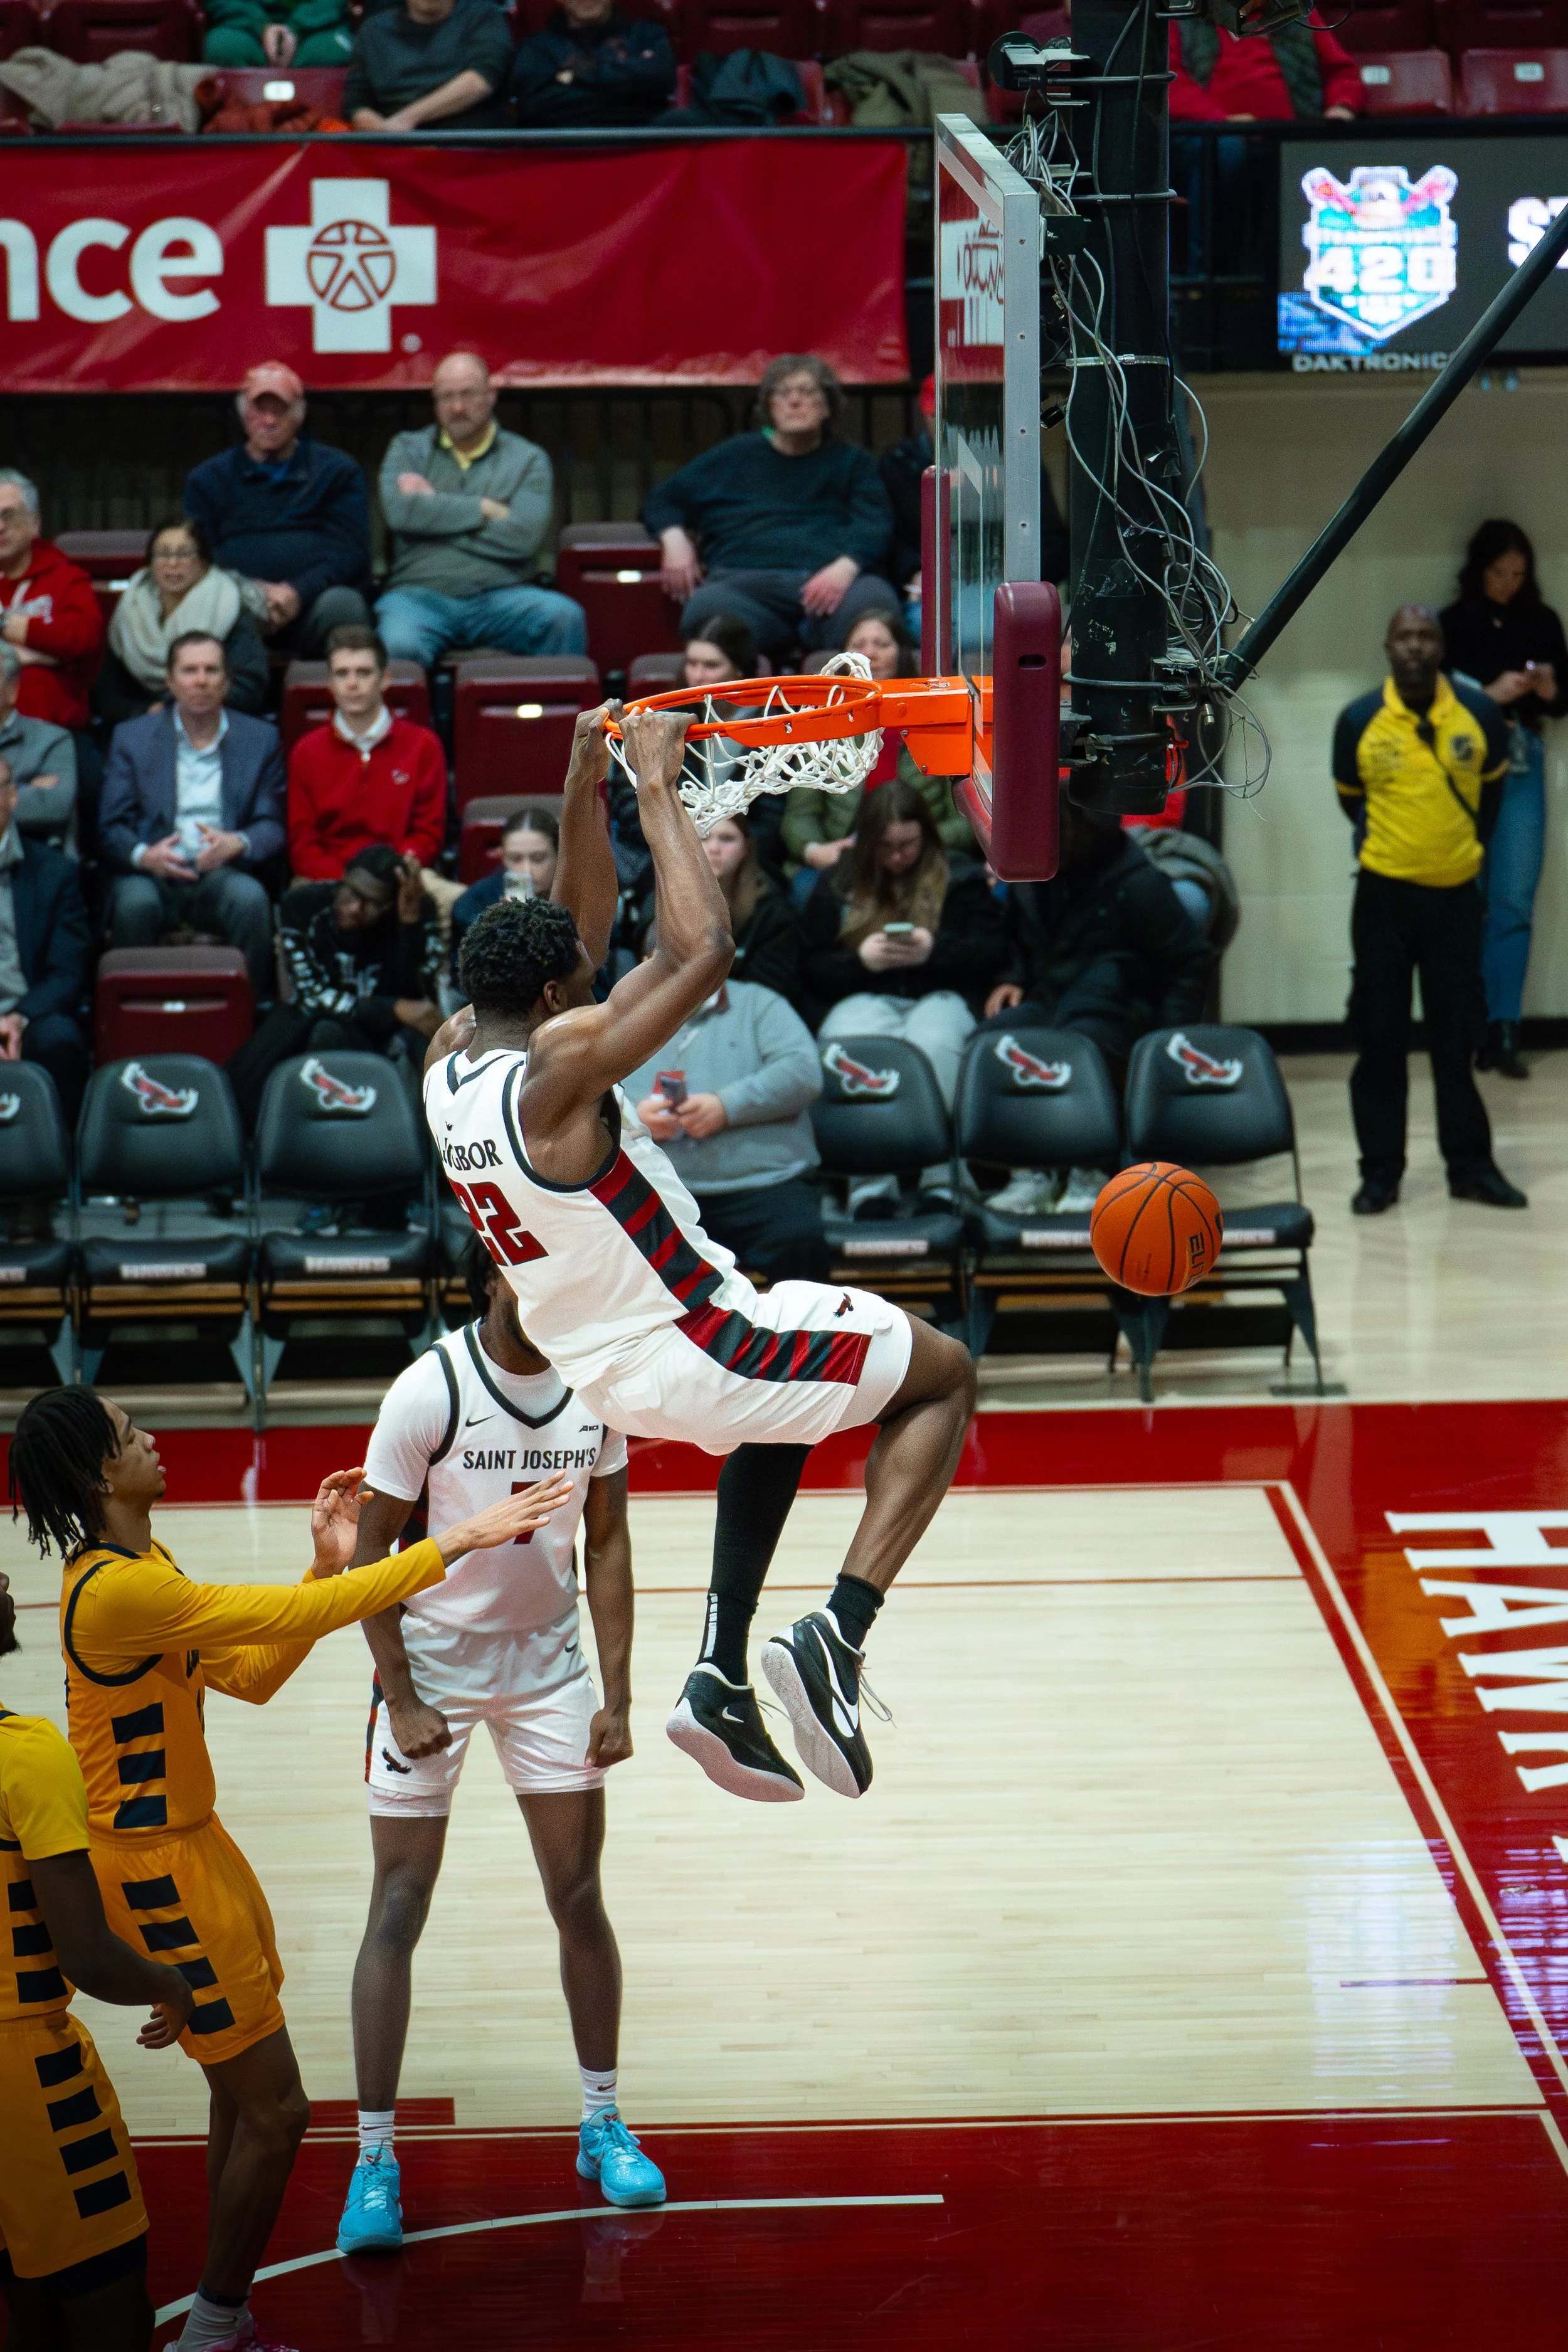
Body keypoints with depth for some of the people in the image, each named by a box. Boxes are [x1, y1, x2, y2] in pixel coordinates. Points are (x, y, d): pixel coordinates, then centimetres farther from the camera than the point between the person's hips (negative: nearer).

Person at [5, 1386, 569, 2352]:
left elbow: (253, 1675, 12)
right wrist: (454, 1542, -22)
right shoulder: (115, 1591, -26)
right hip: (155, 1871, -10)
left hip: (193, 1845, 10)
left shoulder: (144, 1565, 7)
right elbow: (298, 1618, -27)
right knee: (274, 2110, -4)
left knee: (245, 2097, 16)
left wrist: (328, 1566, 3)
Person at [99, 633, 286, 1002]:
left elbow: (273, 826, 7)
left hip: (223, 874, 0)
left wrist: (238, 843, -17)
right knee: (135, 901, -34)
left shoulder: (260, 739, 13)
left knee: (250, 897, -33)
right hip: (153, 875, 0)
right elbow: (111, 827, 5)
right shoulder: (131, 738, 12)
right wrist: (143, 856, -18)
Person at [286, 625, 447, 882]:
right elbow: (301, 842, 7)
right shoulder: (307, 752, 13)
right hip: (328, 882, 1)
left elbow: (430, 833, 6)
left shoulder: (423, 746, 11)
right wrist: (342, 879, -14)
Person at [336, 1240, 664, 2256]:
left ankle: (603, 2124, 22)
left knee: (580, 1897, 6)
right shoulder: (430, 1391, -18)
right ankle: (376, 2157, 6)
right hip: (431, 1665, -3)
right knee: (399, 1909, -2)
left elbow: (607, 1541, 2)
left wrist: (618, 1695, -2)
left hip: (548, 1664, 3)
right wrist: (401, 1701, -13)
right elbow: (373, 1548, -11)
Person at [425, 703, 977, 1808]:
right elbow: (702, 951, -30)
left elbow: (580, 931, 14)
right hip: (688, 1348, -9)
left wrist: (587, 786, 8)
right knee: (945, 1375, 10)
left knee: (780, 1410, 37)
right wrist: (657, 787, -22)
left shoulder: (449, 1062, 1)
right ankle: (838, 1633, -7)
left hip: (600, 1365, 9)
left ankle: (721, 1681, 26)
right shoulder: (556, 1070, -24)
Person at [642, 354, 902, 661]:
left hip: (830, 579, 0)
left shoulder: (853, 463, 27)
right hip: (745, 579, 0)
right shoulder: (736, 457, 30)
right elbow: (663, 502, 32)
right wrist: (675, 541, 6)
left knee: (874, 600, -39)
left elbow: (875, 528, 10)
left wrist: (845, 567, -14)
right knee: (708, 607, -39)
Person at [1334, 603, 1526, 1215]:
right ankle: (1381, 1169, 9)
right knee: (1380, 1036, 2)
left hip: (1455, 893, 1)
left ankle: (1470, 1163, 15)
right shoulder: (1359, 721, -7)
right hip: (1384, 894, -1)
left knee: (1457, 1035, 6)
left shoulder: (1480, 714, -4)